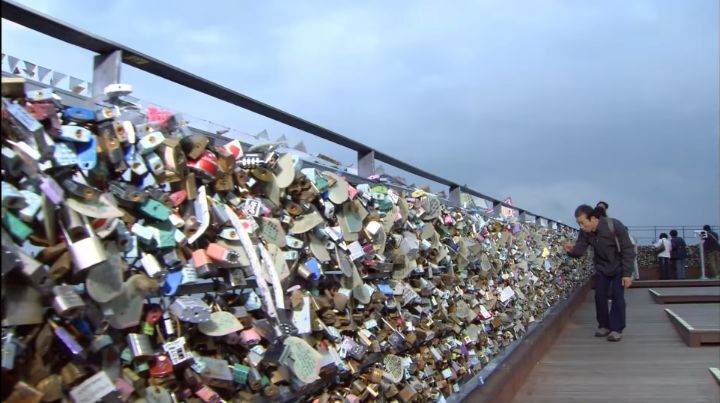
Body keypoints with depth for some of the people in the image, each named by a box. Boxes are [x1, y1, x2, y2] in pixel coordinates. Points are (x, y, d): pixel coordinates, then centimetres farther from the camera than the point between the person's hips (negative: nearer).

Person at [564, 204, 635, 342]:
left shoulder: (615, 226, -31)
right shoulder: (585, 232, -17)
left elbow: (628, 250, -25)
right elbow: (579, 250, -14)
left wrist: (627, 274, -26)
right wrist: (571, 250, -40)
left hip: (619, 268, -4)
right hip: (601, 269, 4)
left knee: (617, 297, -8)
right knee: (600, 296, 2)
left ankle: (616, 329, 0)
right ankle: (604, 325, 17)